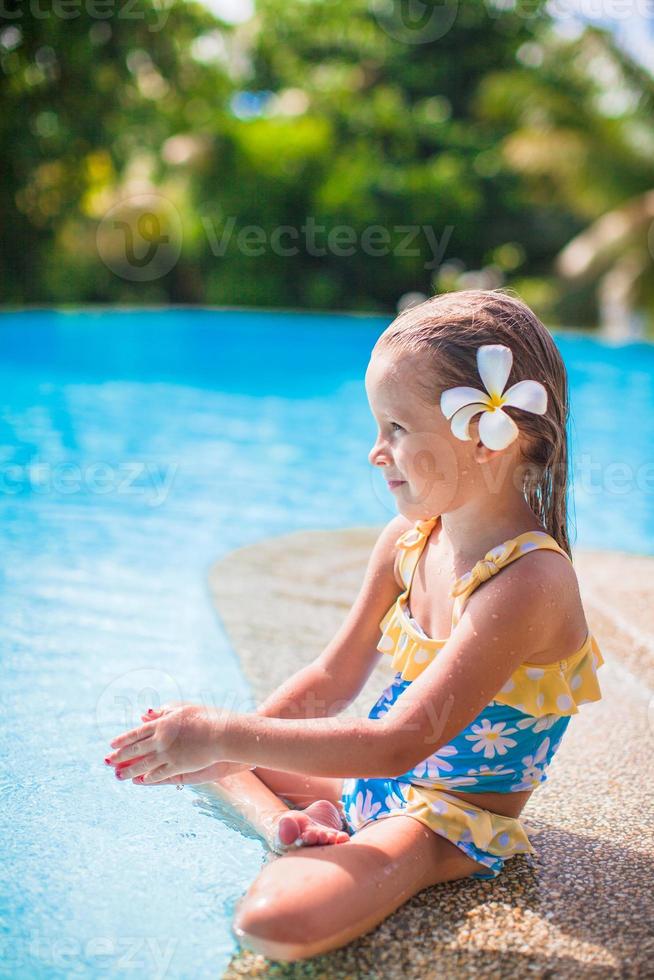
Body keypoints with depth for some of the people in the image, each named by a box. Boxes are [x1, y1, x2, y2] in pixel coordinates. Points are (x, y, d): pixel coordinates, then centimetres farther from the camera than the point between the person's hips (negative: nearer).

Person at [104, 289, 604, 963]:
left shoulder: (527, 578, -28)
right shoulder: (406, 539, -3)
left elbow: (400, 743, -31)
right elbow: (332, 680, 5)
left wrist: (225, 737, -27)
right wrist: (212, 746, -7)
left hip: (450, 818, -7)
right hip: (369, 776, 8)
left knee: (272, 923, -33)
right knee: (167, 739, 10)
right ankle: (286, 822, -3)